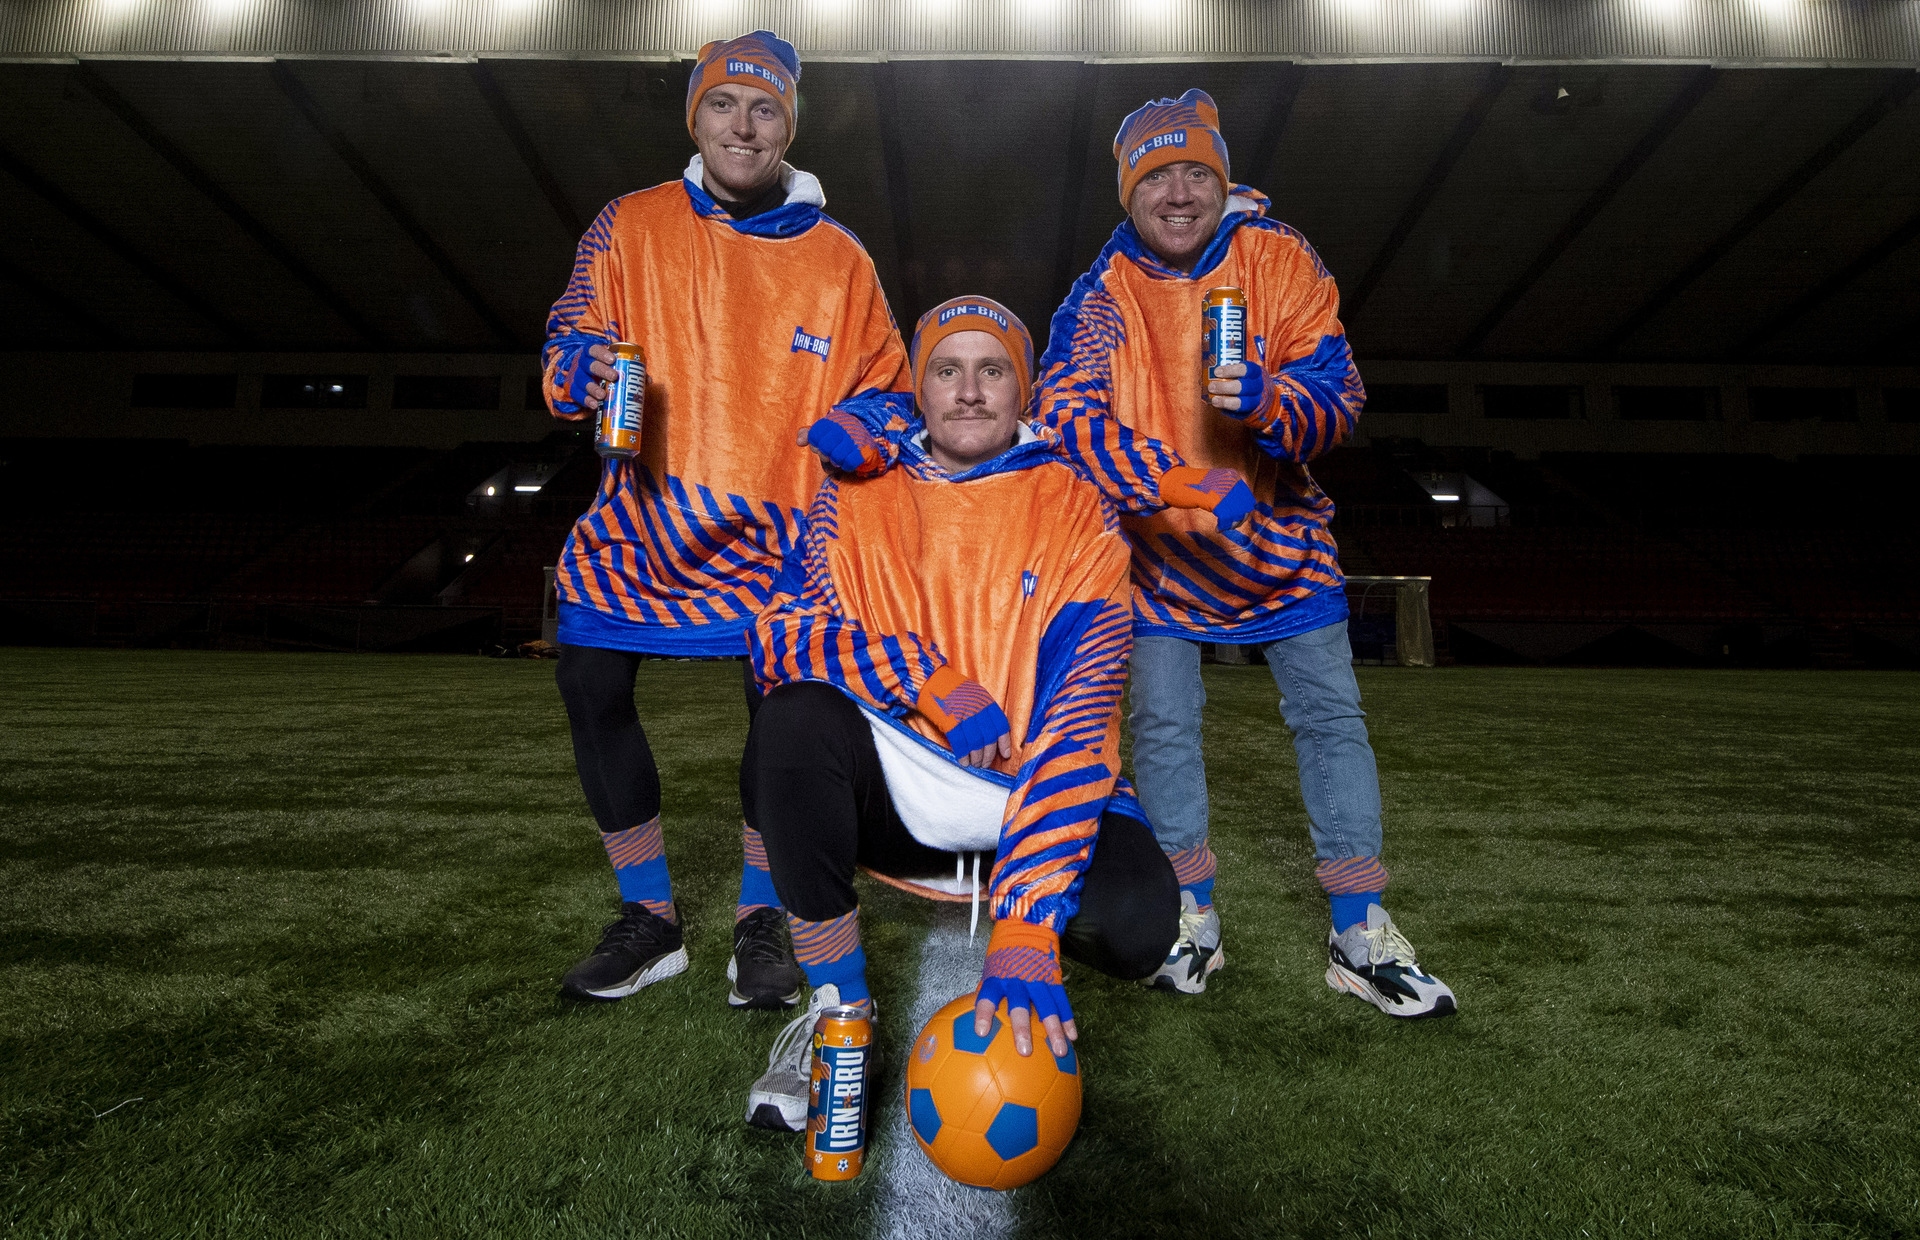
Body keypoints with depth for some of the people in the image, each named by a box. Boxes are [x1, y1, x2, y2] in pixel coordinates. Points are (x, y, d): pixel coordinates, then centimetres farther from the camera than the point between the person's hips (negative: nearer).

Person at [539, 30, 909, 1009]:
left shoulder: (838, 258, 6)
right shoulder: (633, 226, 8)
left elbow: (882, 389, 10)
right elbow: (573, 332, 8)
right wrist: (586, 366, -16)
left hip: (775, 532, -1)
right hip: (644, 517, 2)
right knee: (591, 690, -1)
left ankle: (761, 921, 18)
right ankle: (649, 920, 18)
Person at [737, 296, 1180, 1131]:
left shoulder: (1076, 514, -8)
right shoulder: (857, 497, 1)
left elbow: (1078, 722, -18)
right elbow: (781, 632, -12)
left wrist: (1024, 934, -28)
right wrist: (927, 680, -27)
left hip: (1026, 795, 0)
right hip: (892, 794, 1)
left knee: (1139, 921, -26)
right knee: (794, 720, -29)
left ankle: (1016, 899, 13)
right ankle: (837, 1007, -8)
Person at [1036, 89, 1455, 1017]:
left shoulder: (1278, 260, -6)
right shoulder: (1101, 294, -8)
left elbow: (1338, 390, -11)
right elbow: (1068, 416, -21)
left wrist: (1271, 404, -35)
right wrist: (1195, 486, -33)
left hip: (1278, 535, 1)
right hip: (1159, 546, -1)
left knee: (1331, 716, 0)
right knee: (1162, 724, 0)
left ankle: (1359, 935, 13)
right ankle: (1193, 921, 19)